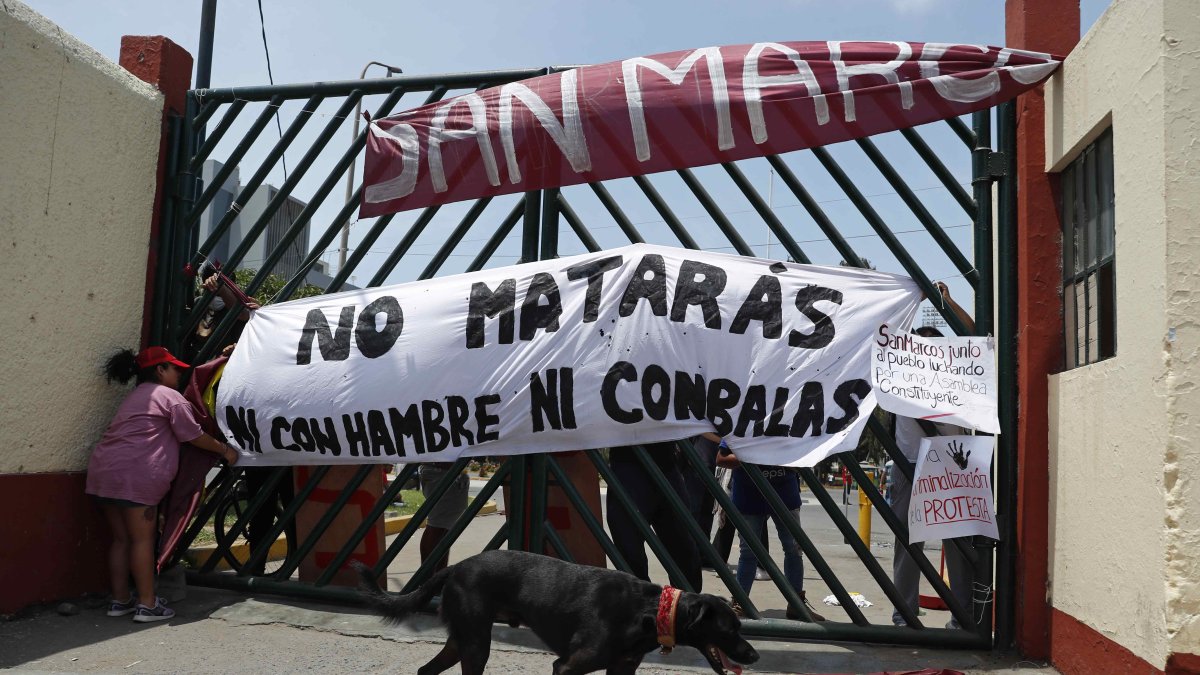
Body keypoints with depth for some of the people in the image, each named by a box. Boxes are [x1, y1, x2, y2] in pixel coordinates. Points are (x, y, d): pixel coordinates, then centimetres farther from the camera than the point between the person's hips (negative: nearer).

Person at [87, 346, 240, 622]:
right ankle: (147, 604, 1)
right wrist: (225, 449, 16)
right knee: (142, 538, -3)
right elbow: (194, 436, 3)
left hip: (102, 470, 9)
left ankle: (120, 600, 20)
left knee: (121, 538, 15)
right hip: (135, 474, -9)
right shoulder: (170, 396, 2)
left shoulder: (135, 396, 28)